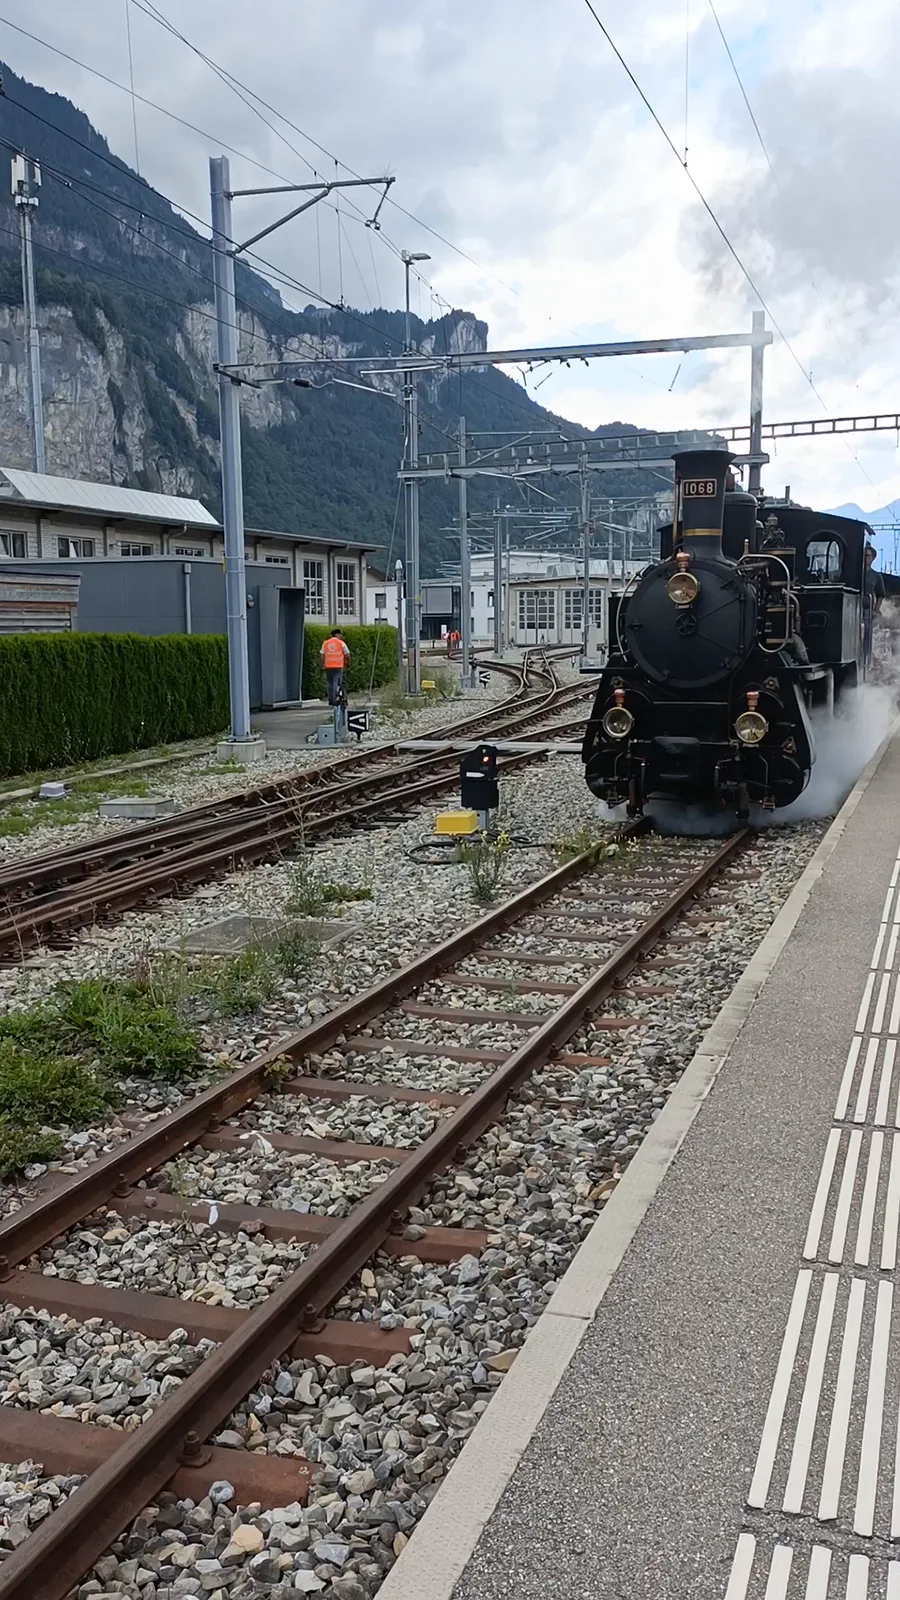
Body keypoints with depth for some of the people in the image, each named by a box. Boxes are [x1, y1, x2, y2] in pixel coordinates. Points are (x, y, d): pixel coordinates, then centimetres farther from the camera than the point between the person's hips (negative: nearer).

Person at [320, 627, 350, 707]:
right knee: (336, 684, -2)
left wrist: (323, 665, 12)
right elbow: (347, 655, 0)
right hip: (338, 666, -3)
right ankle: (335, 700, -6)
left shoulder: (325, 643, 7)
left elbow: (322, 655, 6)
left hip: (328, 667, 3)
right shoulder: (341, 643, -2)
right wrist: (346, 662, 18)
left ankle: (330, 700, 14)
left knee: (330, 684, 13)